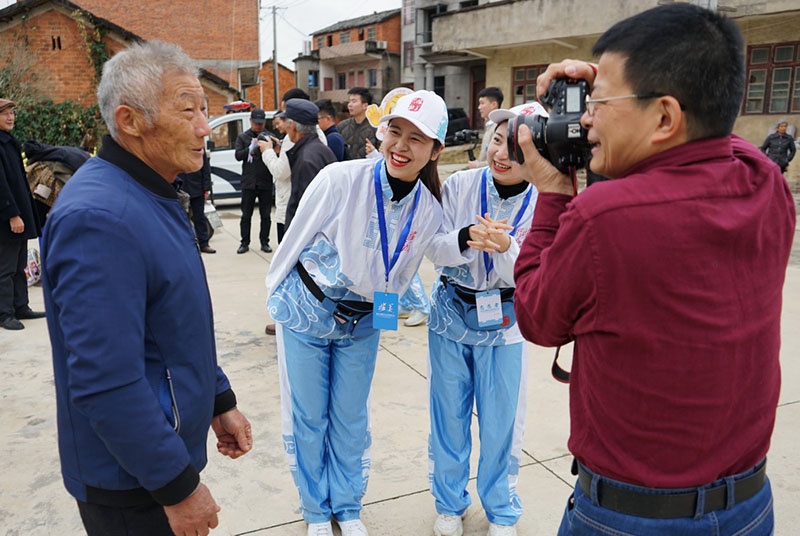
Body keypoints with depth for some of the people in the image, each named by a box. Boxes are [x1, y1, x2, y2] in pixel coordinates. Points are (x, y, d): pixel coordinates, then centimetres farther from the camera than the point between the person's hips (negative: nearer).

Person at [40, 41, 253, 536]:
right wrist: (178, 486, -22)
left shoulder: (154, 196, 6)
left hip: (170, 447, 9)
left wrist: (220, 401, 14)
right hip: (134, 486, -9)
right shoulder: (99, 217, -27)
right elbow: (106, 383, -29)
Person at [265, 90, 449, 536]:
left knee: (351, 420, 15)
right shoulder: (341, 179, -21)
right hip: (305, 313, -2)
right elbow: (296, 239, -8)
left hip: (362, 323, 3)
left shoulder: (429, 212, -10)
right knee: (307, 416, 10)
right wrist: (274, 294, 2)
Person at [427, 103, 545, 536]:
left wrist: (505, 247, -33)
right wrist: (465, 239, -29)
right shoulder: (459, 185, -8)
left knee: (501, 421, 9)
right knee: (448, 414, 13)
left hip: (504, 323, -1)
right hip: (451, 310, 1)